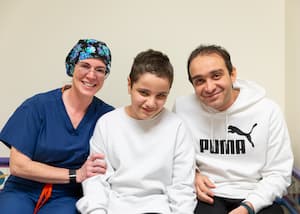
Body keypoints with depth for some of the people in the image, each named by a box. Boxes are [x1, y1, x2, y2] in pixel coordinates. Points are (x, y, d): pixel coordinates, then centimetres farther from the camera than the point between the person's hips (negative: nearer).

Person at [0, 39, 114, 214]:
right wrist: (76, 175, -13)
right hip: (23, 191, 0)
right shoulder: (37, 106, -7)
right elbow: (18, 165, -9)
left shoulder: (106, 115, -3)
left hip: (66, 197, 1)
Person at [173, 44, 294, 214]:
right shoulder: (183, 107, -3)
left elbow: (278, 174, -2)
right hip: (207, 197, 0)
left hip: (257, 199, 1)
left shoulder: (268, 111, -5)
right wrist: (191, 175, -6)